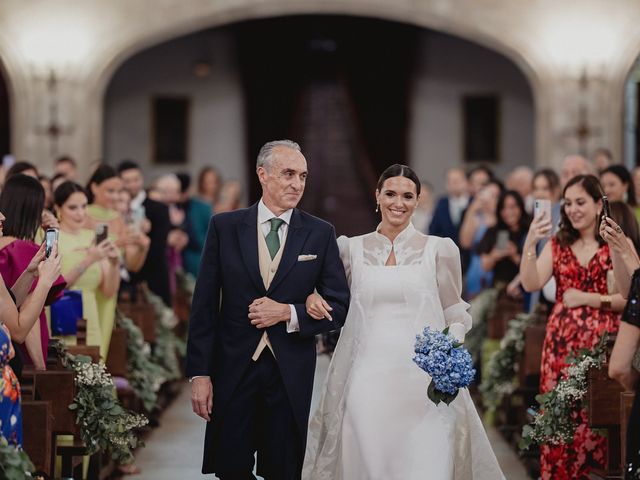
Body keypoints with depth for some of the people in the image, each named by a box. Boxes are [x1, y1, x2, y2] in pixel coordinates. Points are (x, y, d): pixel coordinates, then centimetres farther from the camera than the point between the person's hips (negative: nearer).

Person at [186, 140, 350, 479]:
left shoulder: (320, 234, 2)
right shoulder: (224, 227, 1)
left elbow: (339, 306, 3)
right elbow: (204, 305, 0)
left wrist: (289, 313, -13)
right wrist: (199, 373, -5)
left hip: (292, 374, 1)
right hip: (233, 370, 0)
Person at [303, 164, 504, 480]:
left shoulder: (440, 249, 4)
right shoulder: (352, 248, 9)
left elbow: (455, 315, 8)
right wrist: (312, 298, -1)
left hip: (424, 382, -1)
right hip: (368, 380, 1)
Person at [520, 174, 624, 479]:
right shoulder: (557, 244, 11)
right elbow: (531, 284, -4)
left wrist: (589, 298, -12)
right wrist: (530, 245, -16)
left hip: (602, 342, -3)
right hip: (561, 342, 3)